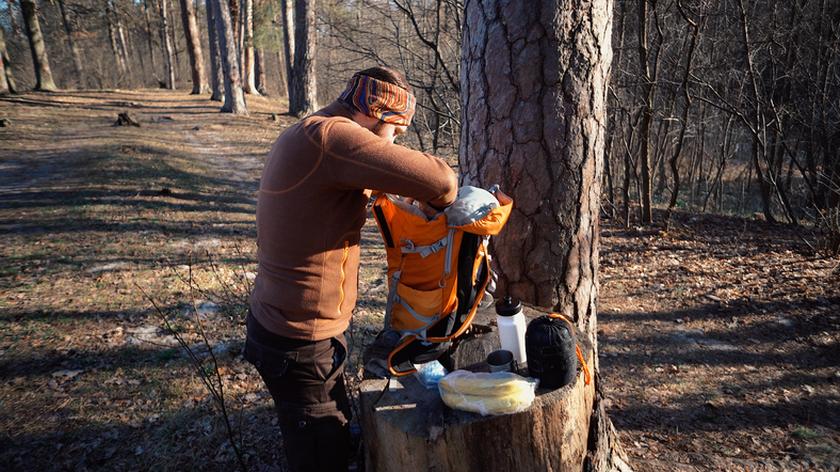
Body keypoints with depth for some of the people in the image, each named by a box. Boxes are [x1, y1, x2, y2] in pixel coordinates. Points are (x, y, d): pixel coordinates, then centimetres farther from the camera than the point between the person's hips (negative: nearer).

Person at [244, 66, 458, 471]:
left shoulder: (299, 139, 8)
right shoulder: (328, 135, -24)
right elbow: (437, 179, -29)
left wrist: (385, 187, 5)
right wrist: (437, 201, -6)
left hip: (277, 323, 10)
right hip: (300, 345, -10)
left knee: (336, 439, 24)